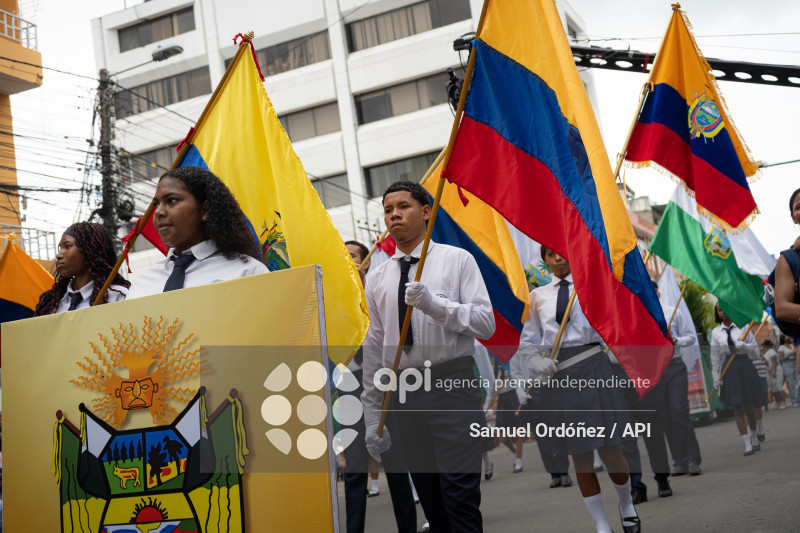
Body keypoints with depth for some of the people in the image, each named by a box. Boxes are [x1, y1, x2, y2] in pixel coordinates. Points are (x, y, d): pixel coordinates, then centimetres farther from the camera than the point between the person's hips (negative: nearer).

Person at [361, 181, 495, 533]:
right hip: (403, 394, 4)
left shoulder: (456, 260, 2)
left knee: (461, 497, -10)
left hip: (452, 385, -4)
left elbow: (486, 323, -6)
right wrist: (372, 414, 11)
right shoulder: (377, 278, 12)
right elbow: (373, 348, 13)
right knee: (429, 498, 9)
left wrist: (433, 303, -20)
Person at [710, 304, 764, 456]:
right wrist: (716, 377, 5)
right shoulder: (716, 332, 6)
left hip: (745, 368, -1)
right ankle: (748, 444, -1)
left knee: (749, 406, 3)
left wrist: (744, 346, -16)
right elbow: (715, 357, 8)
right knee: (737, 409, -4)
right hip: (729, 370, 1)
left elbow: (755, 349, 4)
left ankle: (755, 439, 24)